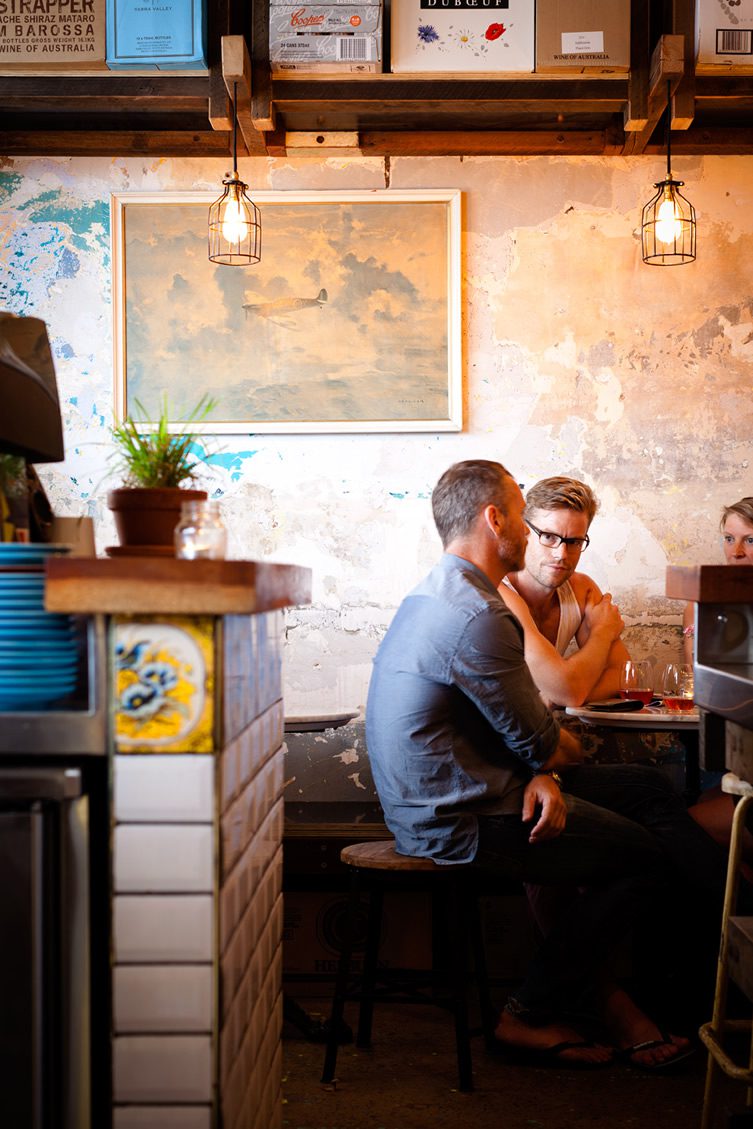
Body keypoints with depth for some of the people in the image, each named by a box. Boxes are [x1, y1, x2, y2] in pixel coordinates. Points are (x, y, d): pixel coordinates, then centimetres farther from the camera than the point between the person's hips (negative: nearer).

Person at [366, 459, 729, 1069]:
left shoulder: (439, 596, 11)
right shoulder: (477, 616, -24)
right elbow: (543, 743, -17)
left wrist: (543, 774, -6)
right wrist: (567, 754, 6)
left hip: (441, 796, 10)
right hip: (459, 821, -10)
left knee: (648, 786, 11)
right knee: (644, 853, 1)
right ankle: (532, 1017, 10)